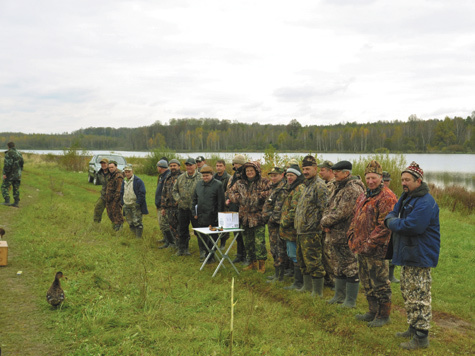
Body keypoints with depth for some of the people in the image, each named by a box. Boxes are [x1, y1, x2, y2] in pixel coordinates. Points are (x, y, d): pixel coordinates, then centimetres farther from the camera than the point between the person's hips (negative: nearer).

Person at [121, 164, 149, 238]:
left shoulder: (138, 181, -8)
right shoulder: (124, 182, 14)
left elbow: (142, 193, -12)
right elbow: (122, 193, 24)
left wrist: (138, 203, -16)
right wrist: (122, 203, 12)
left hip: (135, 205, -7)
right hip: (126, 205, 7)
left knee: (137, 222, -9)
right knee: (130, 223, 9)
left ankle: (138, 238, -4)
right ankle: (135, 235, 20)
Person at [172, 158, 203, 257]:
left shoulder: (201, 177, -5)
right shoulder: (180, 178, 10)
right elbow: (175, 190, 18)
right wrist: (178, 198, 1)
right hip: (182, 207, 5)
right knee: (182, 229, 14)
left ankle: (203, 251, 3)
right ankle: (182, 248, 28)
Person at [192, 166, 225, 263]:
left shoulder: (218, 185, -5)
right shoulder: (199, 184, 13)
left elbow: (221, 202, -6)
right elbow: (194, 199, 19)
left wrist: (219, 217, -8)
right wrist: (194, 213, 12)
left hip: (212, 217, -5)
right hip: (201, 217, 5)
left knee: (211, 237, -1)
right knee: (202, 237, 10)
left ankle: (211, 256, 10)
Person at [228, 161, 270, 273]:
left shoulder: (263, 182, -2)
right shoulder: (240, 183, 11)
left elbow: (269, 194, -9)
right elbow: (232, 194, 16)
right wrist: (238, 198, -2)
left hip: (258, 216, -5)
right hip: (245, 216, 5)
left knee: (259, 242, -8)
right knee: (248, 242, 13)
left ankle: (262, 264, 4)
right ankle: (253, 262, 27)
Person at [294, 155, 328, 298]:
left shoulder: (319, 186, -14)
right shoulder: (307, 185, 17)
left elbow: (323, 209, -20)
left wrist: (311, 224, -19)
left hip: (312, 232, -10)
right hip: (301, 231, 10)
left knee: (313, 262, -5)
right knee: (303, 259, 19)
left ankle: (318, 292, 4)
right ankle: (307, 286, 32)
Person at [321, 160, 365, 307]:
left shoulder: (353, 190, -19)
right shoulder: (338, 187, 13)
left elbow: (342, 212, -24)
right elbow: (329, 207, 16)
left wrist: (325, 222, -11)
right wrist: (326, 222, -3)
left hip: (347, 236, -10)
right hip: (334, 235, 10)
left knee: (351, 268, 1)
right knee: (339, 267, 19)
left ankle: (350, 301, 9)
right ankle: (339, 296, 32)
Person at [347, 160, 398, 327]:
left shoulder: (386, 198, -15)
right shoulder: (364, 196, 15)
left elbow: (385, 225, -20)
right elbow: (355, 217, 23)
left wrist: (370, 243, -20)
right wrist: (352, 234, 10)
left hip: (376, 250, -9)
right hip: (361, 248, 9)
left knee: (380, 283, 1)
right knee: (367, 282, 18)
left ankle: (384, 315, 14)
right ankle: (373, 312, 31)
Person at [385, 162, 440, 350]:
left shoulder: (425, 202, -19)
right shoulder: (405, 198, 13)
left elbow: (412, 226, -28)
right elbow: (391, 216, 19)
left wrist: (393, 222, -12)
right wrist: (392, 219, -6)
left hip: (420, 257, -10)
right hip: (407, 255, 10)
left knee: (419, 297, -6)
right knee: (408, 293, 19)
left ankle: (421, 337, 1)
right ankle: (413, 328, 32)